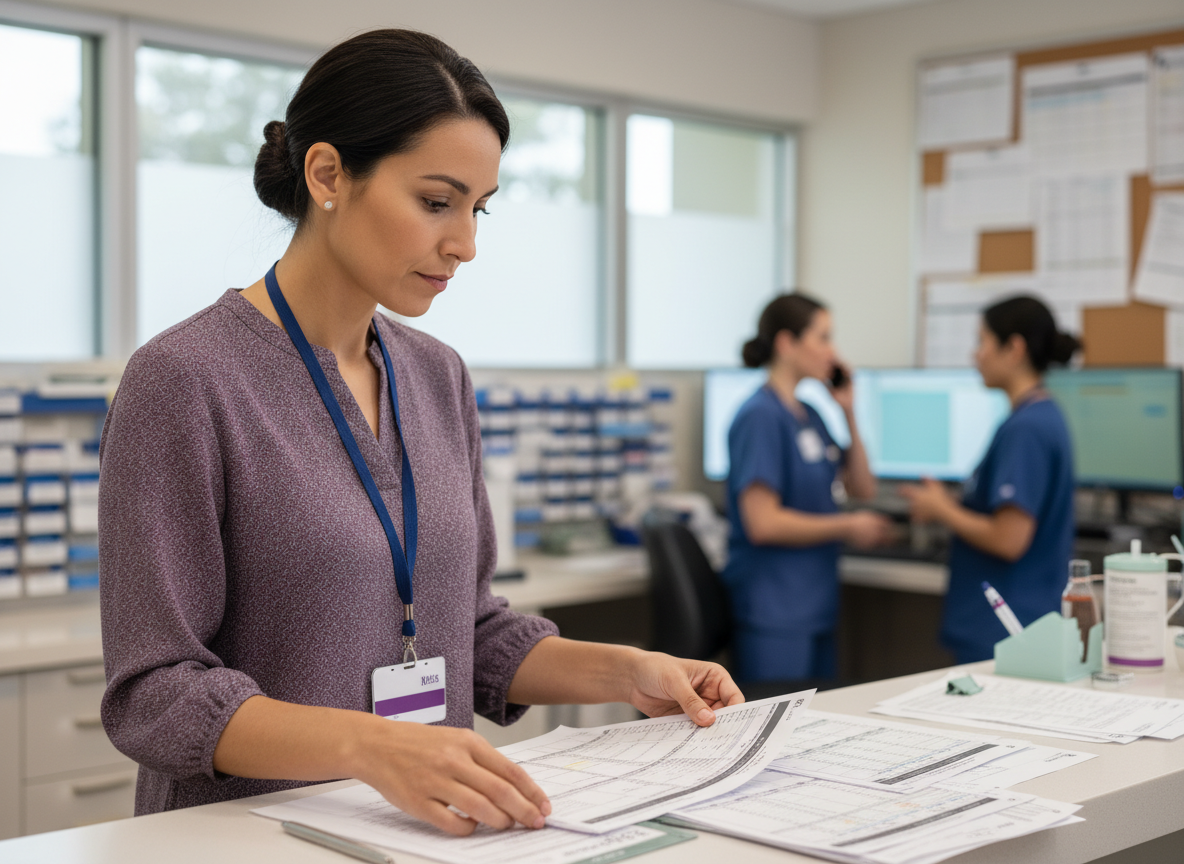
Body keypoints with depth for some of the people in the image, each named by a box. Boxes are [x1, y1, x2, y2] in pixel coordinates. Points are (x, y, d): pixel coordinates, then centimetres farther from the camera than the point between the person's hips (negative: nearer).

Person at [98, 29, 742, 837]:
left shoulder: (439, 377, 10)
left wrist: (622, 671, 1)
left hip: (430, 825, 5)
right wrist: (366, 746, -26)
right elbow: (153, 692, -12)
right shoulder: (182, 380, -10)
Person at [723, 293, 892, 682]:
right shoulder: (761, 416, -15)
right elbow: (762, 523, -22)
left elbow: (863, 488, 16)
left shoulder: (809, 415, 12)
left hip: (815, 607, 9)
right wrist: (848, 526, -12)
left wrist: (849, 412, 6)